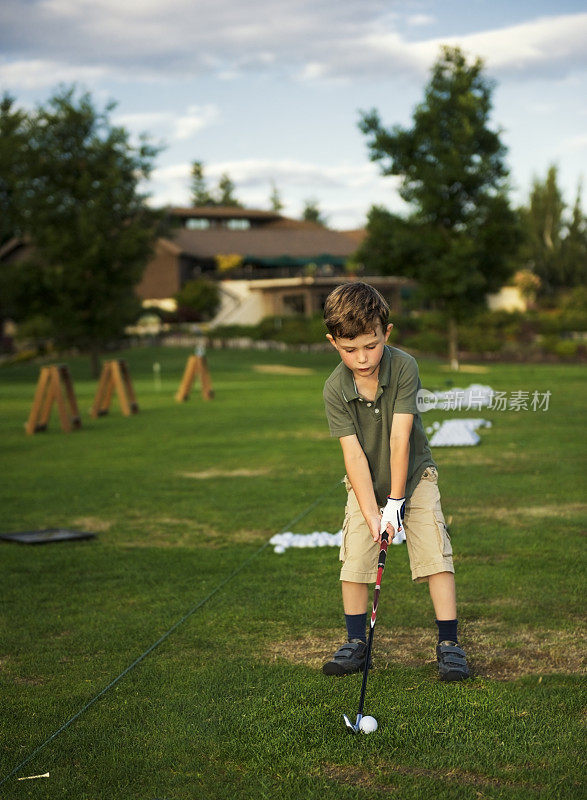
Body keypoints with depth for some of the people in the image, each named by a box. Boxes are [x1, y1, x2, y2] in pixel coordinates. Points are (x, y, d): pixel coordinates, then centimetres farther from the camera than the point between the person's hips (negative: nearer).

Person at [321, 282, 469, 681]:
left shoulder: (404, 367, -23)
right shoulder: (335, 389, -19)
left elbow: (400, 438, -24)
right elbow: (354, 455, -20)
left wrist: (396, 502, -24)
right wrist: (371, 514, -27)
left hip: (413, 475, -1)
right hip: (365, 484, 1)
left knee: (436, 553, -10)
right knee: (354, 560, -6)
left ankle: (449, 644, -2)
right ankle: (356, 643, 10)